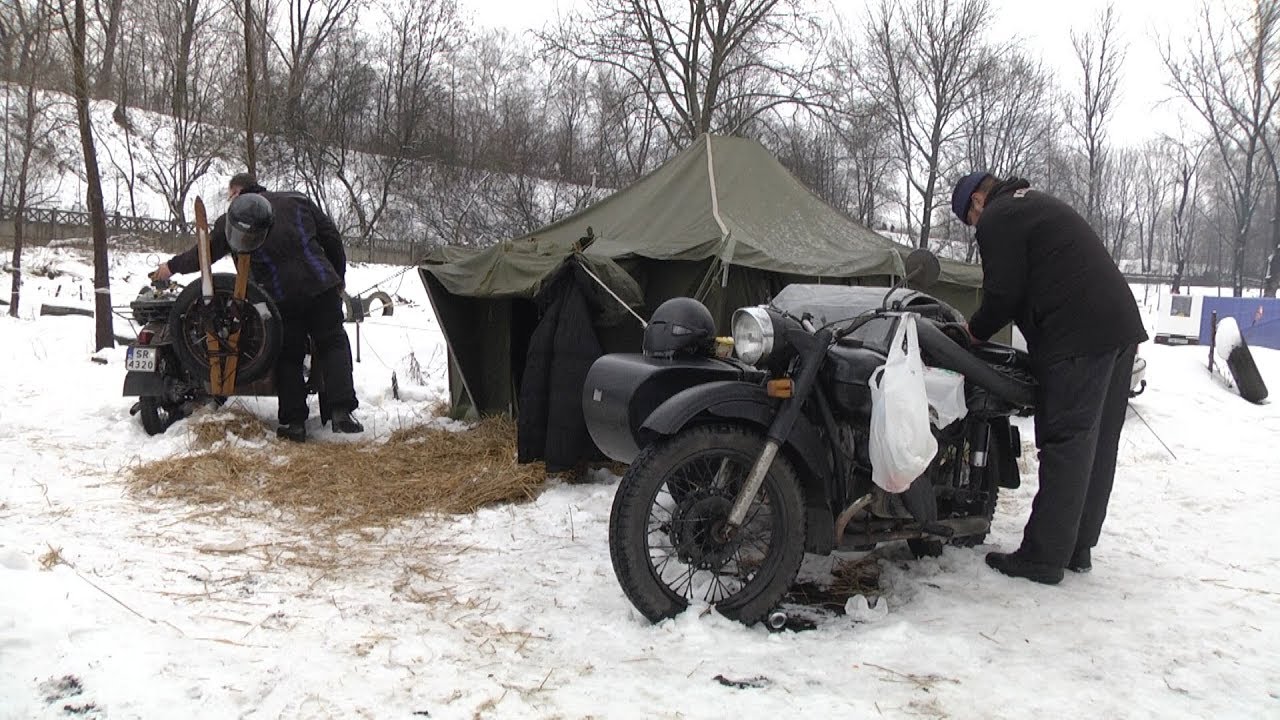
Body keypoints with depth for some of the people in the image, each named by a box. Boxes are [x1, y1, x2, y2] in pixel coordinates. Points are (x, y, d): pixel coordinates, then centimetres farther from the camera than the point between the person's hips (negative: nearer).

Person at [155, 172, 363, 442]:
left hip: (281, 296, -1)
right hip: (321, 285, 1)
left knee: (289, 356, 11)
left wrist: (173, 266, 30)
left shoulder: (232, 220, 8)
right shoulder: (297, 200, 15)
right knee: (332, 344, 8)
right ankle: (341, 410, -7)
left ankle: (294, 422, 9)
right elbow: (331, 236, 13)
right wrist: (339, 276, 21)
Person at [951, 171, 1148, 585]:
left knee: (1065, 446, -7)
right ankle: (1078, 548, 21)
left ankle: (1043, 558, -2)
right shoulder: (1038, 205, 28)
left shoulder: (997, 219, -2)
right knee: (1097, 446, 12)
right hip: (1121, 326, 10)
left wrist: (974, 331, 9)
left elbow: (1004, 294, -8)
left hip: (1078, 339, -10)